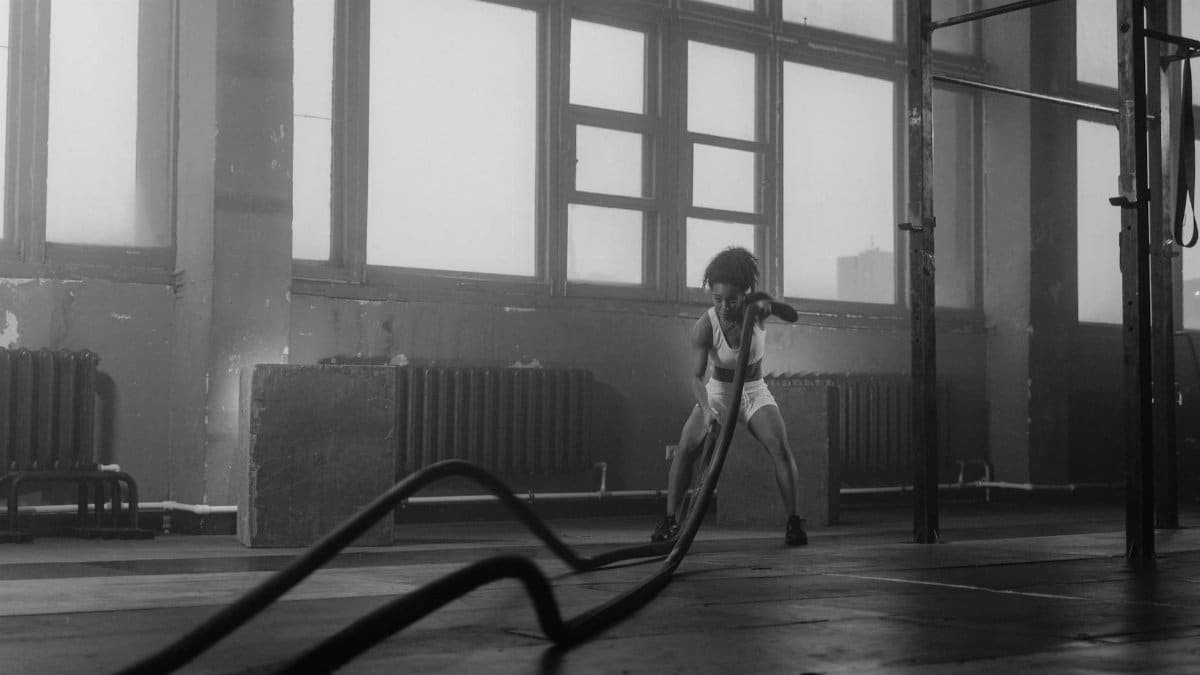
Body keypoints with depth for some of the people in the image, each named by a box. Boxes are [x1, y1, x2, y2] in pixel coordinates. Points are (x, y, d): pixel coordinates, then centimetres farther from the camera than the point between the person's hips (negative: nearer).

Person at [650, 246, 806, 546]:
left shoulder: (753, 310, -18)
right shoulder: (704, 326, -22)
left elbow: (791, 316, -29)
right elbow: (697, 374, -28)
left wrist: (767, 304, -52)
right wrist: (706, 409, -47)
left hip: (755, 392, 0)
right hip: (717, 390, 0)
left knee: (780, 446, -21)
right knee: (686, 448, -18)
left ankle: (794, 522, -17)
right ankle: (669, 520, -9)